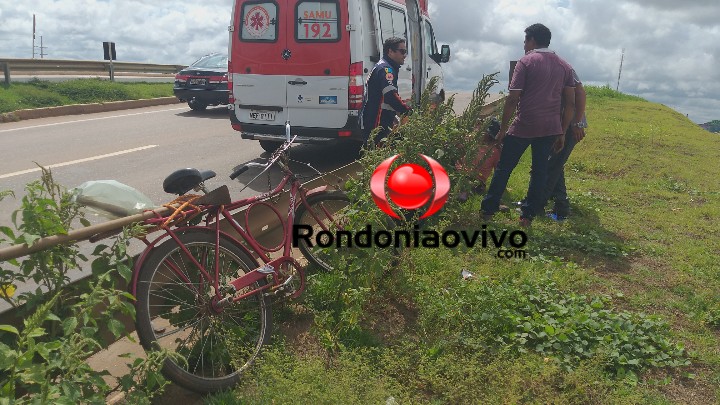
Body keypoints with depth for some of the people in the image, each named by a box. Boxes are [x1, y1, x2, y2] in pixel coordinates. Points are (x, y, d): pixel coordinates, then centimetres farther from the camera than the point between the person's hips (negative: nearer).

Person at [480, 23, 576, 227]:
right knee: (540, 170, 12)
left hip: (523, 127, -4)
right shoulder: (564, 66, 11)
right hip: (550, 129, 5)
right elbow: (570, 104, 8)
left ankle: (488, 209, 15)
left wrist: (503, 129, -4)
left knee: (504, 168, 7)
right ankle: (528, 215, 15)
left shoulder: (526, 62, -5)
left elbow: (512, 99, -10)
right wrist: (562, 133, 13)